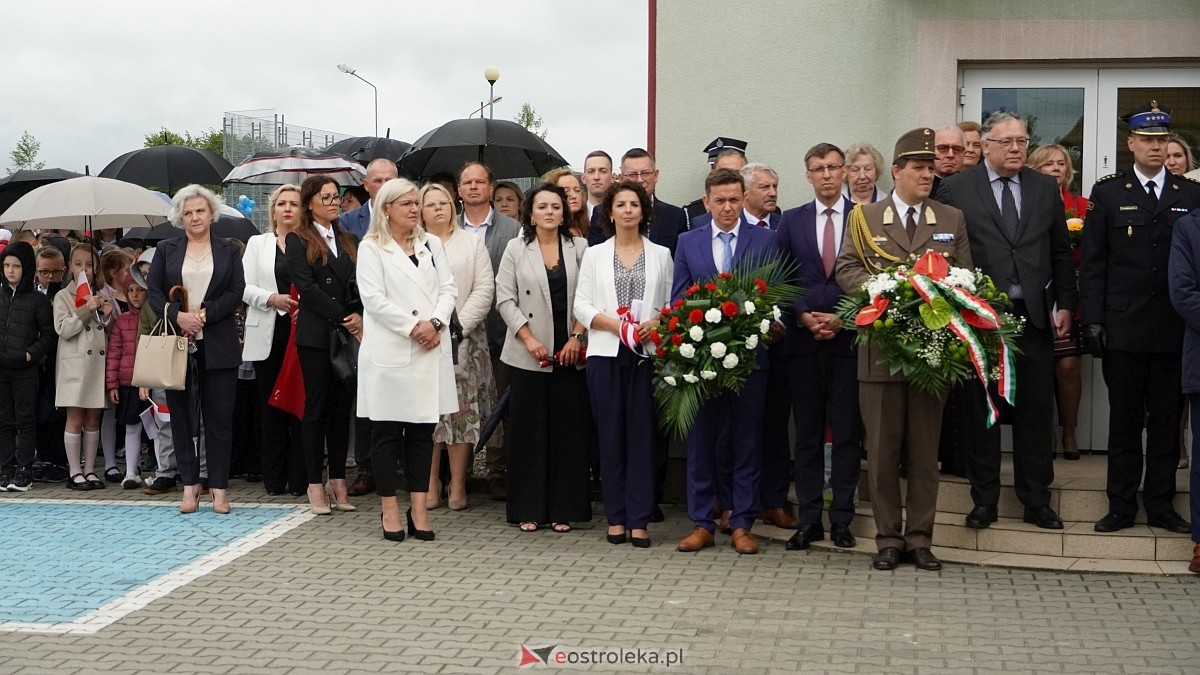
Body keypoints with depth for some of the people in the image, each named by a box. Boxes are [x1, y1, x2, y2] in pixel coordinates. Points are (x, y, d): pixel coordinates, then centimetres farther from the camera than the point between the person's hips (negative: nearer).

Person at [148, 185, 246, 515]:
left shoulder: (229, 250, 8)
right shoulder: (167, 249, 10)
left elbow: (236, 292, -1)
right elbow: (154, 292, 3)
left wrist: (203, 315, -12)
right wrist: (178, 316, -14)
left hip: (217, 345, -1)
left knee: (219, 416, 0)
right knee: (180, 414, 4)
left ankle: (219, 488, 5)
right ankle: (189, 484, 12)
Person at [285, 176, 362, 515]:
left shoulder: (348, 240, 16)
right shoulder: (298, 241, 0)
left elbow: (360, 284, 10)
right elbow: (307, 288, -10)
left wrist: (360, 317, -8)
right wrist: (345, 317, -12)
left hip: (349, 334, 5)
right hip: (316, 335, -5)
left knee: (342, 407, 7)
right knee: (317, 408, 0)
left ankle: (338, 481, 12)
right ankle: (315, 485, 5)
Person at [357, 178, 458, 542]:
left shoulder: (431, 244, 15)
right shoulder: (372, 247, 1)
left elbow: (448, 287, 8)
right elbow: (373, 298, -9)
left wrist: (435, 322, -10)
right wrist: (413, 327, -13)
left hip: (431, 349, 4)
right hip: (390, 351, -4)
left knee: (423, 430, 5)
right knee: (387, 431, 0)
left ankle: (419, 508, 9)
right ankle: (389, 510, 7)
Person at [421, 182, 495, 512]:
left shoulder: (472, 243, 10)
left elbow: (484, 289, 2)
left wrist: (457, 325, -8)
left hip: (463, 339, 0)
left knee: (462, 410, -4)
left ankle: (458, 485, 1)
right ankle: (430, 484, 4)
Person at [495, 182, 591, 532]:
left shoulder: (579, 247, 5)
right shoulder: (515, 249, 5)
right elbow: (505, 299, 1)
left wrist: (577, 337, -9)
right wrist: (529, 339, -8)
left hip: (570, 354, 0)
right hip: (529, 355, 0)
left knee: (568, 429, 2)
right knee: (529, 429, 2)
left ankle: (563, 509, 10)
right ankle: (528, 509, 9)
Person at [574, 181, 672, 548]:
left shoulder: (660, 255, 11)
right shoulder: (594, 254, 11)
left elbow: (672, 303, 7)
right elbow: (581, 304, 5)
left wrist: (655, 323, -13)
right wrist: (611, 323, -12)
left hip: (647, 353, 0)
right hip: (606, 353, 0)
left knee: (642, 434, -2)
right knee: (610, 434, 2)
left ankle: (639, 520, 1)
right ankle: (615, 518, 8)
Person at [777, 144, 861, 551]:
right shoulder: (792, 221, 10)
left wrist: (843, 319, -9)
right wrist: (804, 317, -6)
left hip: (850, 337, -2)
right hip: (803, 338, 2)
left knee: (847, 431, 2)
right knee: (807, 432, 5)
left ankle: (841, 519, 8)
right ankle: (809, 519, 9)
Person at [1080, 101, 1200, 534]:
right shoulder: (1107, 194, 4)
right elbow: (1092, 263, 2)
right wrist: (1092, 320, -5)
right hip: (1123, 330, -1)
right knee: (1125, 418, 5)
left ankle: (1160, 503, 16)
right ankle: (1121, 505, 12)